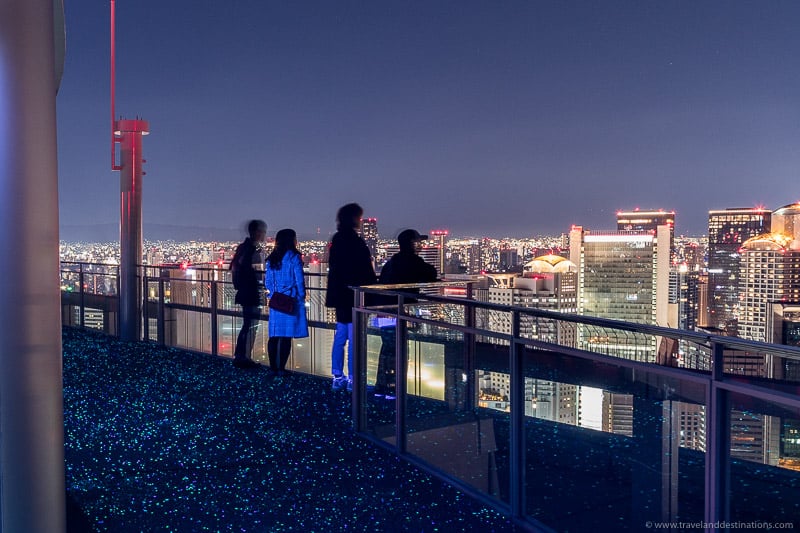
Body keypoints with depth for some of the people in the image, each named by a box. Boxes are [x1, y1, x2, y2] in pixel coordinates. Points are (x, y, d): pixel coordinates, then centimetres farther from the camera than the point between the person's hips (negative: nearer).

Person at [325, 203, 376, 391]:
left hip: (340, 295, 9)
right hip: (353, 296, -9)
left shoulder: (336, 239, 10)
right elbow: (366, 272, -16)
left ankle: (337, 377, 19)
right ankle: (352, 379, 0)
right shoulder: (355, 241, -16)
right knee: (354, 338, -4)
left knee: (340, 336, 13)